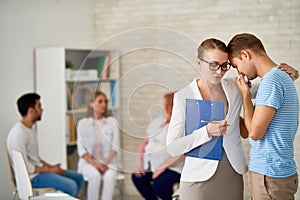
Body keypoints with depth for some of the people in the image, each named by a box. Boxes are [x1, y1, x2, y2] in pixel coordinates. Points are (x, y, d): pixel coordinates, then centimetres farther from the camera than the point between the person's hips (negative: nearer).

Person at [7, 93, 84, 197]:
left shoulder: (30, 129, 11)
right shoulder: (18, 134, -21)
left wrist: (50, 166, 4)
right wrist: (49, 170, -15)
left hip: (38, 169, 10)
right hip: (30, 176, -10)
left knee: (78, 178, 8)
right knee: (71, 186, -22)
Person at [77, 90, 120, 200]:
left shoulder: (112, 121, 5)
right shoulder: (83, 123, 1)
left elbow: (115, 146, 0)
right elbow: (81, 148, -3)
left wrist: (106, 162, -14)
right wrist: (94, 164, -15)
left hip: (108, 161, 1)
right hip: (88, 161, -1)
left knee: (110, 176, -32)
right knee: (95, 176, -33)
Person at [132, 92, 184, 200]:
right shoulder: (157, 121, 14)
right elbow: (145, 141, 16)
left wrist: (163, 167, -22)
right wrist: (139, 162, 4)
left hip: (172, 167, -8)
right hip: (151, 165, 8)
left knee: (159, 184, -29)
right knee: (137, 177, -10)